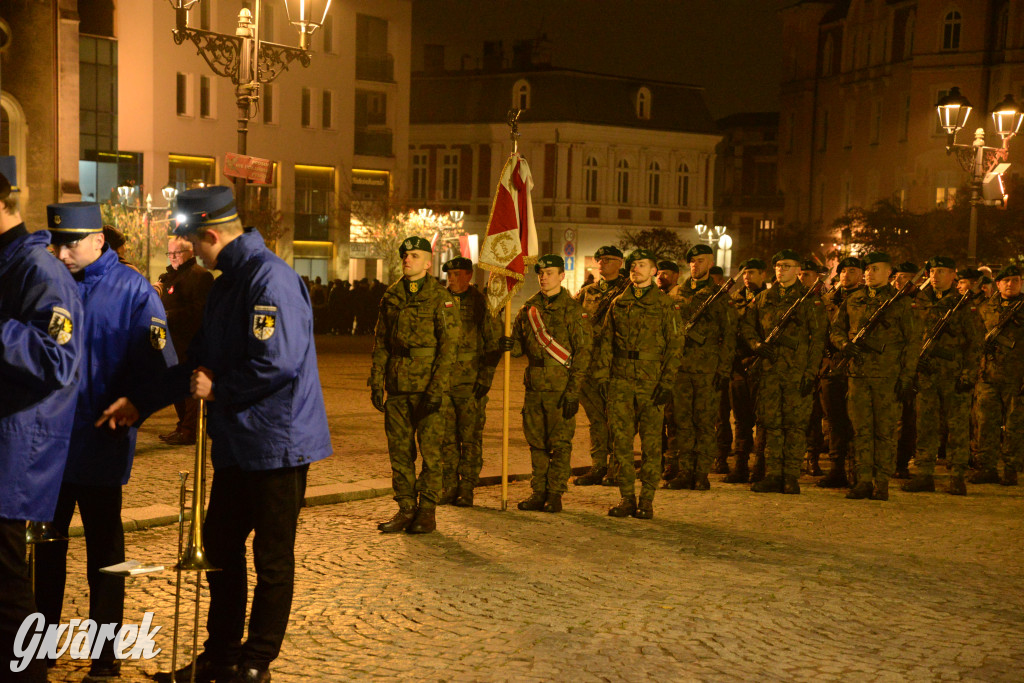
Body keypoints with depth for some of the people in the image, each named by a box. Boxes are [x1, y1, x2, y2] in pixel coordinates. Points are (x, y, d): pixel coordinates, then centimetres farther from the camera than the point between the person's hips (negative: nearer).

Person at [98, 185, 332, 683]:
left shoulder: (270, 278, -18)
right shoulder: (227, 283, 14)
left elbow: (277, 362, -27)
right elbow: (200, 362, 20)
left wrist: (217, 391, -14)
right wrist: (141, 403, 18)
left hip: (276, 443, -10)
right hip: (236, 444, 10)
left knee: (272, 558, 3)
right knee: (220, 546, 16)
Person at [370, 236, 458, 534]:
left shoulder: (440, 298, -5)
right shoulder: (391, 296, 11)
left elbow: (449, 345, -9)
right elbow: (380, 342, 15)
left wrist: (437, 388, -15)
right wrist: (376, 382, 8)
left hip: (428, 385, -5)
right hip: (397, 385, 5)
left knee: (429, 450, -1)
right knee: (399, 450, 7)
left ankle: (427, 511, 8)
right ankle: (405, 508, 16)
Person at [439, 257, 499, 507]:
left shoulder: (482, 305, -1)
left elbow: (493, 345, -1)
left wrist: (485, 379, -8)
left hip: (471, 383, -4)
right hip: (442, 381, 4)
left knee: (471, 438, 0)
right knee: (446, 437, 6)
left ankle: (466, 490, 6)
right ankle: (449, 486, 15)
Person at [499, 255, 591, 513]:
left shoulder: (571, 309, -5)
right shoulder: (529, 308, 11)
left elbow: (583, 351, -7)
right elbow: (521, 344, 18)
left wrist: (573, 390, -13)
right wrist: (510, 346, -8)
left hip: (561, 386, -5)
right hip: (534, 384, 5)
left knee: (560, 443, 0)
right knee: (536, 442, 9)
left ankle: (555, 494, 7)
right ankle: (539, 493, 18)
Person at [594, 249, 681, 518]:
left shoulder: (665, 304, 1)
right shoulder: (619, 303, 12)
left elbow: (675, 344, -2)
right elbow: (606, 341, 14)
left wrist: (667, 382, -9)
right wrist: (602, 376, 5)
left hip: (651, 382, -3)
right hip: (621, 380, 3)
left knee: (651, 441, 1)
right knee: (621, 440, 3)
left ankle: (647, 500, 9)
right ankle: (627, 498, 12)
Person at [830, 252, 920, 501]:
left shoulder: (899, 302, 2)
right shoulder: (852, 300, 13)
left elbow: (912, 342, 0)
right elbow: (837, 329, 18)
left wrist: (907, 377, -7)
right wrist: (845, 344, -6)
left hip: (888, 376, -3)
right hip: (859, 373, 3)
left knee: (885, 431, 0)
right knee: (861, 429, 2)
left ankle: (881, 482, 7)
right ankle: (863, 480, 7)